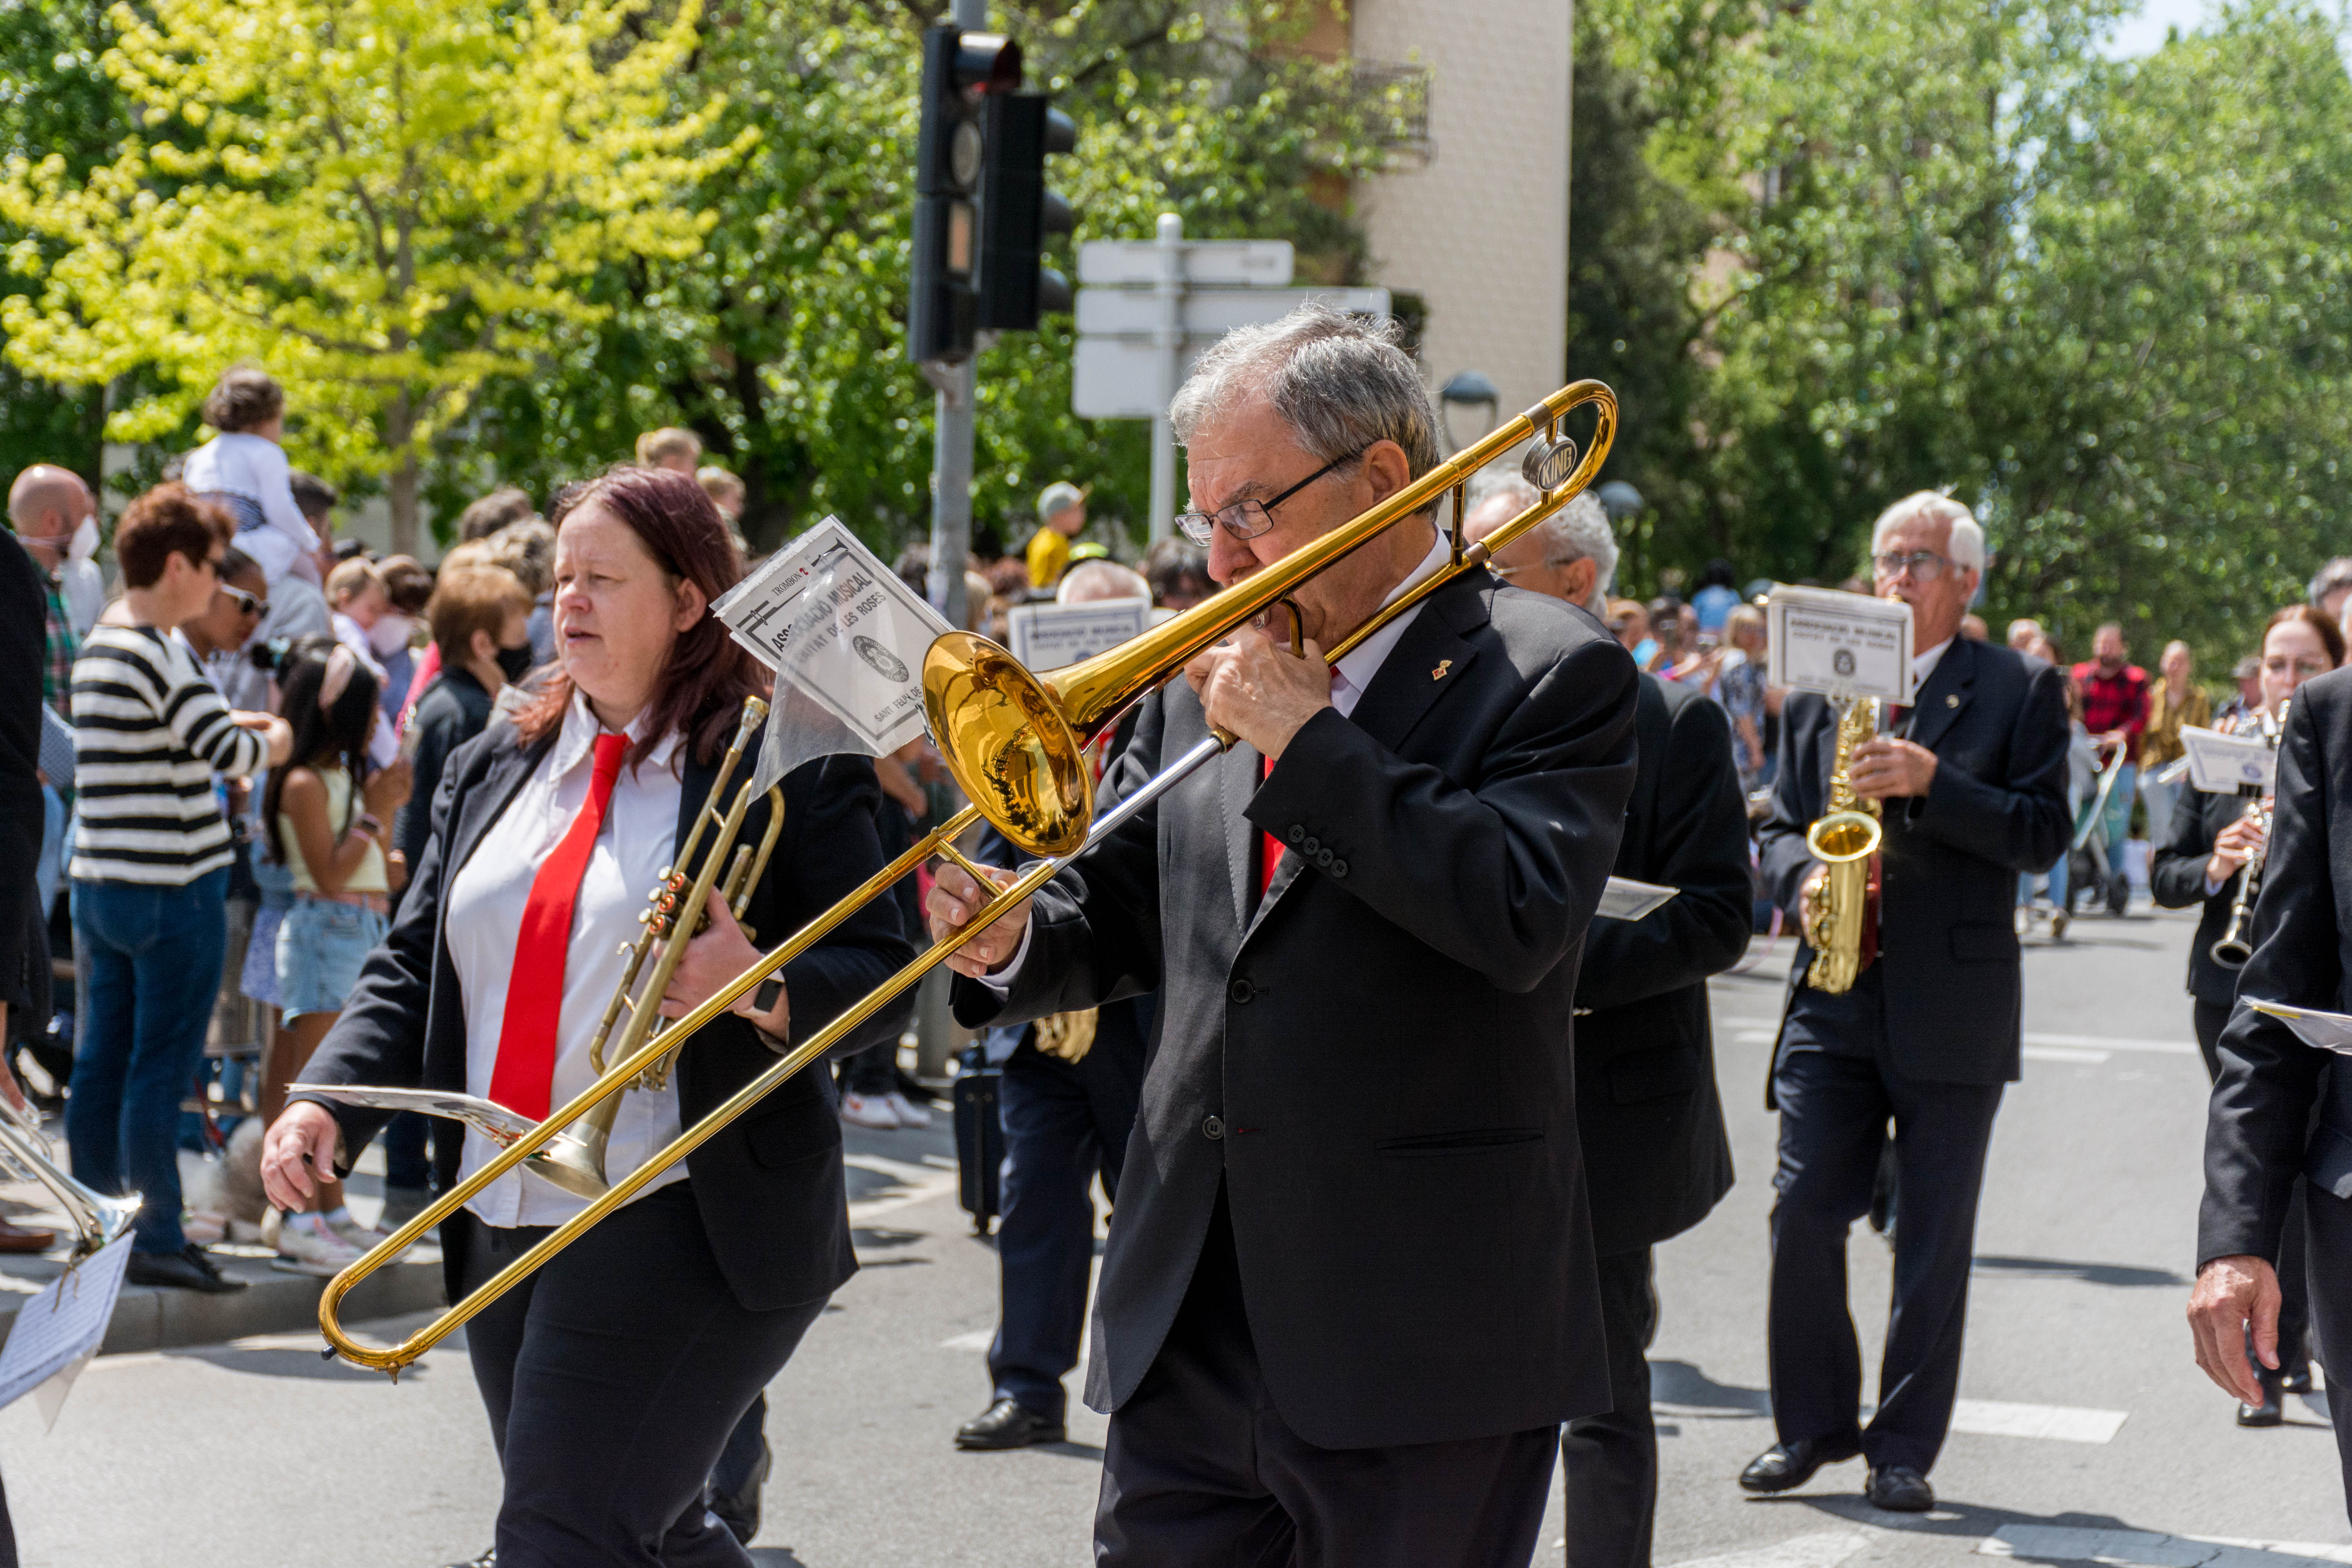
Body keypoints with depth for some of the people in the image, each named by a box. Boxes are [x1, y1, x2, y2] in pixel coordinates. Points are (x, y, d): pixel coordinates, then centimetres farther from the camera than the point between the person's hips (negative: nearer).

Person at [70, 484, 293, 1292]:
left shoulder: (96, 647, 12)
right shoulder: (157, 653, -16)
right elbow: (228, 750, -21)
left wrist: (239, 727, 13)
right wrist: (274, 741, -1)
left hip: (101, 883, 9)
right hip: (171, 888, -9)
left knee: (102, 1059, 10)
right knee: (160, 1066, -4)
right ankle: (157, 1240, -1)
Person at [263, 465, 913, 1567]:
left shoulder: (787, 768, -4)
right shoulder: (491, 771, 14)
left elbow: (882, 975, -6)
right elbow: (411, 972, 12)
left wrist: (763, 990, -26)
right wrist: (328, 1104, -4)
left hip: (677, 1225, -7)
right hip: (503, 1229, 7)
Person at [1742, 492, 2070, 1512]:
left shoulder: (2020, 691, 2)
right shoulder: (1821, 689, 13)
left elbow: (2044, 836, -7)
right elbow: (1779, 826, 16)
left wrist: (1931, 783, -18)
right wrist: (1803, 879, -6)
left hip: (1955, 999, -3)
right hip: (1835, 997, 3)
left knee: (1934, 1238, 3)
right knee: (1803, 1215, -1)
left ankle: (1904, 1447, 11)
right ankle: (1813, 1422, 14)